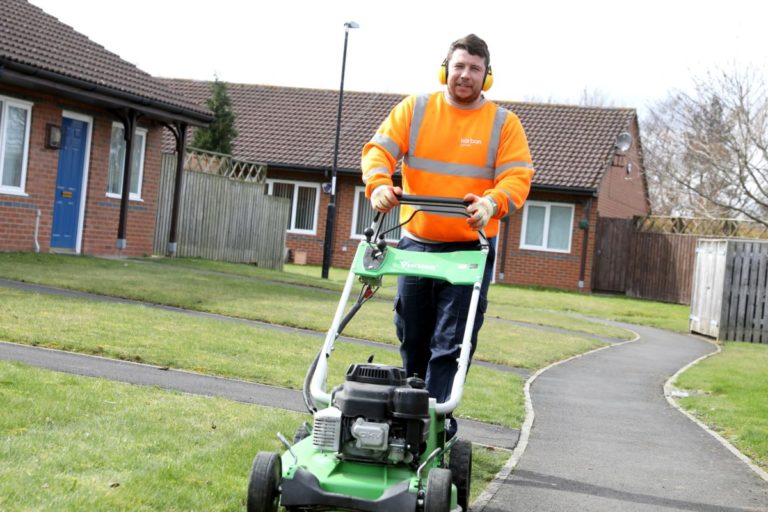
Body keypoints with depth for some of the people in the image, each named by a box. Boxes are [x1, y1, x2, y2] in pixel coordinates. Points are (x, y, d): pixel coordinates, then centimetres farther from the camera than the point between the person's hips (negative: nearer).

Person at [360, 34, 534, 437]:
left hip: (470, 248, -2)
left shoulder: (503, 123, 0)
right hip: (416, 242, 3)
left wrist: (492, 203, -31)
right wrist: (379, 185, -26)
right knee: (413, 337, 13)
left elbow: (517, 176, -9)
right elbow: (379, 149, -4)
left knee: (451, 343, -7)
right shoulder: (414, 109, 5)